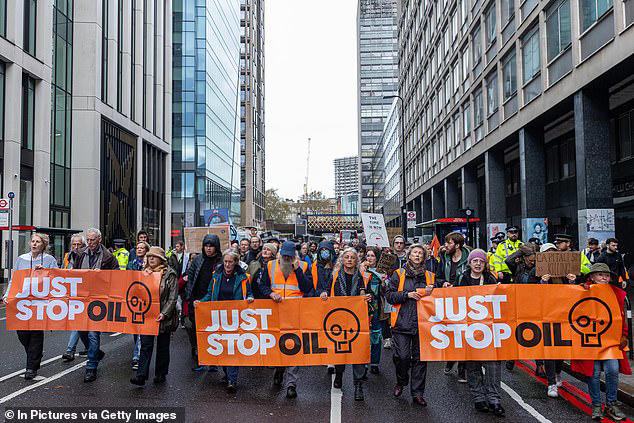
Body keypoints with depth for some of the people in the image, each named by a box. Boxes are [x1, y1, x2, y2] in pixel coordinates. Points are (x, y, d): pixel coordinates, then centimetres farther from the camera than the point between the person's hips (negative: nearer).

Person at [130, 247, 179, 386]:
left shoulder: (170, 274, -4)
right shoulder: (144, 272, 9)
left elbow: (173, 297, -9)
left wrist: (164, 313, -17)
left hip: (163, 317, -3)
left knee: (162, 346, 9)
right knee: (145, 345, -4)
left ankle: (160, 374, 21)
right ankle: (141, 375, -6)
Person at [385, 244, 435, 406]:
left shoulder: (429, 276, 13)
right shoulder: (398, 274, 6)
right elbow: (389, 295, 0)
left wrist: (430, 293, -3)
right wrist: (407, 294, -12)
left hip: (422, 322, 2)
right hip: (402, 322, -2)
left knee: (420, 357, 3)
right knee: (402, 356, -6)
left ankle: (417, 393, 13)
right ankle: (401, 382, 22)